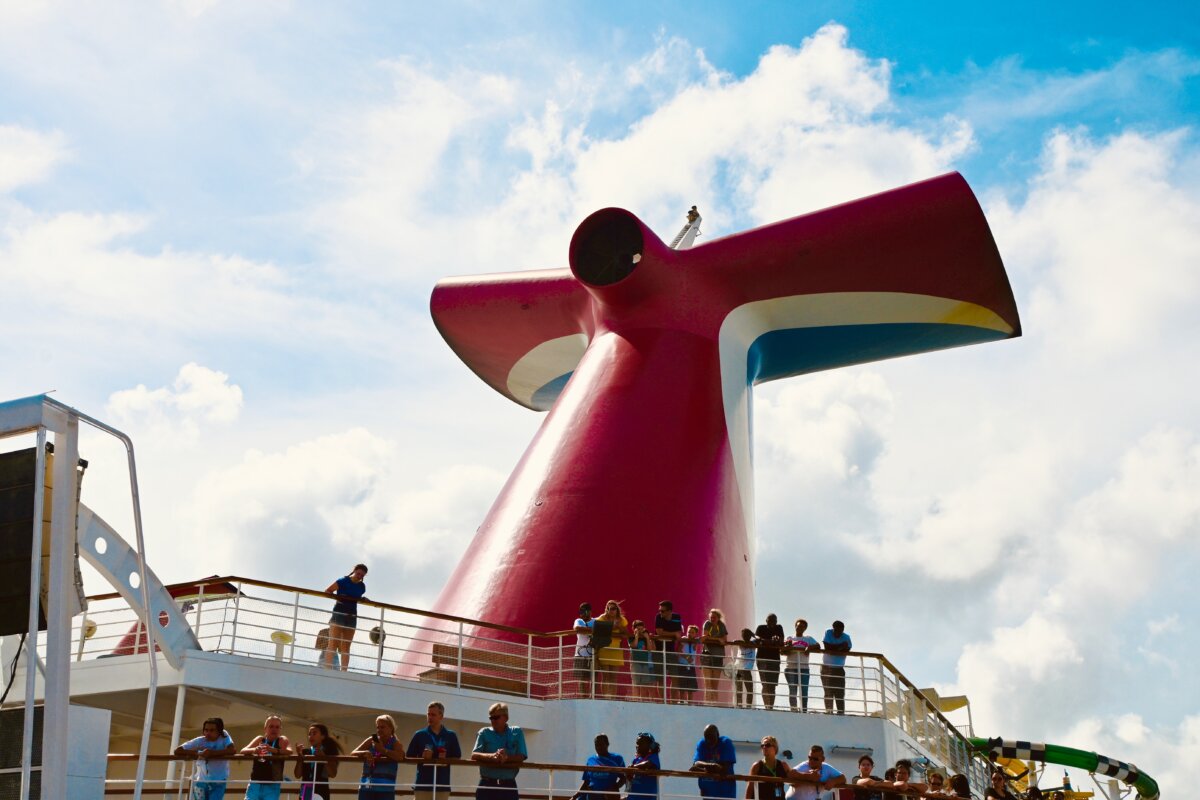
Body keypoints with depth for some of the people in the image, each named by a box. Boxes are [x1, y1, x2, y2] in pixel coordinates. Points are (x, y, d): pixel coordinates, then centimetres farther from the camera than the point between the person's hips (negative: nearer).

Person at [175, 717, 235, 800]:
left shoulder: (224, 736, -12)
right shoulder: (200, 741, -10)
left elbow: (232, 750, -29)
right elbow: (177, 751, -13)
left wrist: (212, 753, -31)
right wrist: (198, 753, -22)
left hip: (219, 781, -2)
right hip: (201, 781, 2)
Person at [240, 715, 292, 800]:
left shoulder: (282, 740, 1)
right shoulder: (260, 739, 9)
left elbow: (289, 751, -20)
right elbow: (243, 751, -3)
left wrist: (273, 750, -37)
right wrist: (254, 750, -26)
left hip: (272, 786, -3)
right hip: (255, 784, 3)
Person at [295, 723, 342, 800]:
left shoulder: (329, 752, 3)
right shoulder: (305, 752, 11)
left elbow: (333, 774, -6)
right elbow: (297, 775, 5)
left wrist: (323, 757, -14)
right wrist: (300, 757, -6)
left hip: (320, 790, -4)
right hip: (305, 790, 4)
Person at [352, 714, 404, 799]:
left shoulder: (394, 743, 1)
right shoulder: (371, 740, 9)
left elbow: (401, 756, -20)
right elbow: (353, 753, 5)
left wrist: (383, 750, -19)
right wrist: (365, 753, -15)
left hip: (386, 789, -3)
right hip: (367, 787, 3)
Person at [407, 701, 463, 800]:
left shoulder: (451, 736, 8)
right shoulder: (420, 735, 6)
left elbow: (457, 758, 9)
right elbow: (409, 757, 6)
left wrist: (446, 759, -11)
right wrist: (422, 758, -13)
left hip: (442, 785, 1)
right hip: (422, 784, -1)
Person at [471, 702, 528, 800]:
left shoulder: (517, 733, 6)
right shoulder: (484, 733, 5)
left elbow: (521, 757, -3)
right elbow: (474, 755, -7)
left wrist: (507, 757, -22)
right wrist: (492, 756, -26)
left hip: (509, 785, 0)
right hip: (487, 784, 0)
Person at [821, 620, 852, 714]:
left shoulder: (846, 637, -1)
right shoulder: (828, 633, -4)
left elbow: (846, 651, -14)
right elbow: (827, 647, -17)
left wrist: (833, 649, -19)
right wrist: (840, 646, -15)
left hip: (839, 668, 1)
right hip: (827, 667, -1)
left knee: (840, 693, -6)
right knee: (828, 692, -7)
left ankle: (841, 713, -10)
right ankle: (829, 712, -10)